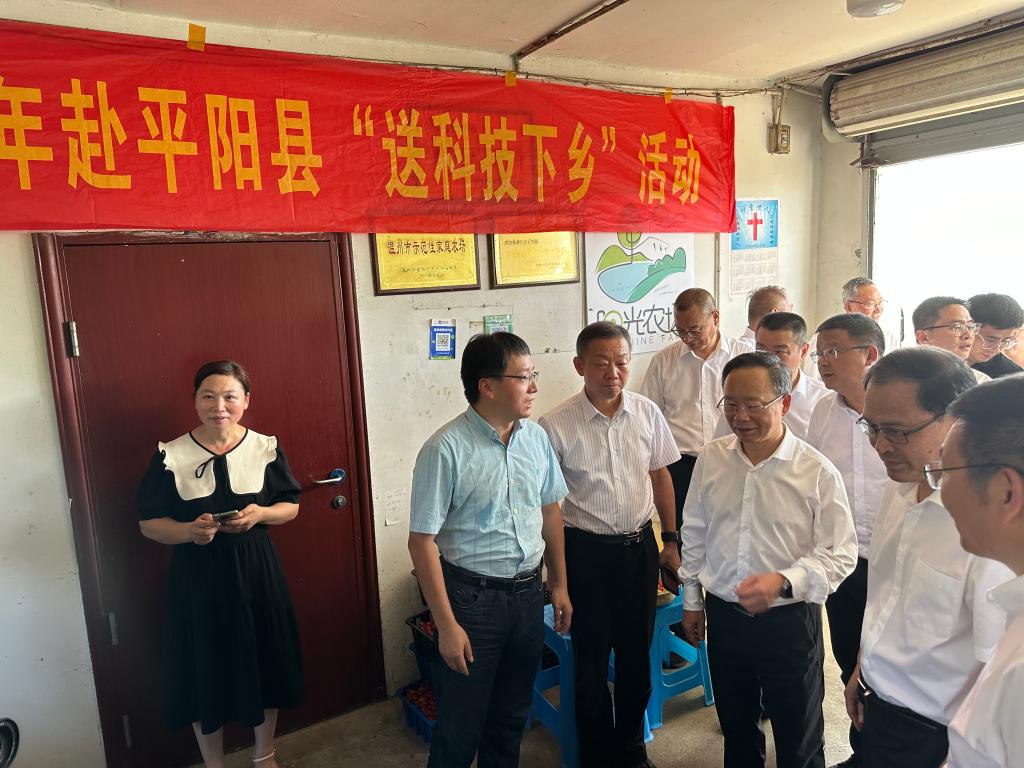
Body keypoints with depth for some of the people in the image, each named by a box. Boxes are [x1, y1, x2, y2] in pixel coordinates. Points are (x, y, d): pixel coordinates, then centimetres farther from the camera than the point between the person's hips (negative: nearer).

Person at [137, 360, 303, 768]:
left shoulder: (266, 448, -4)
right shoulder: (170, 456, -8)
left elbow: (291, 506, 4)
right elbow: (149, 521, -2)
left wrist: (261, 514, -17)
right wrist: (188, 531, -22)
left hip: (257, 573, 1)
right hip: (197, 578, -1)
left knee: (264, 665, 14)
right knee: (205, 672, 11)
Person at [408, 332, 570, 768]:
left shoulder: (536, 437, -1)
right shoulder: (446, 450, -19)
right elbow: (422, 540, -16)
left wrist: (559, 585, 12)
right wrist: (446, 625, -15)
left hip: (528, 593, 5)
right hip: (473, 597, -5)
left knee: (512, 715, 22)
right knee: (462, 725, 11)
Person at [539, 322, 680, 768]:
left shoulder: (647, 413, -3)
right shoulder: (556, 426, -14)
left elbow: (660, 476, 9)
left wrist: (671, 540, 11)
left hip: (640, 545, 4)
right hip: (586, 551, -3)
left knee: (637, 652, 18)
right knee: (591, 657, 12)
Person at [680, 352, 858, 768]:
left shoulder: (817, 471, -14)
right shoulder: (710, 458, -2)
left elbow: (839, 555, -11)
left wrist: (782, 581, -27)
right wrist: (692, 600, 13)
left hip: (789, 621, -3)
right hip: (722, 614, 4)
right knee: (736, 728, 23)